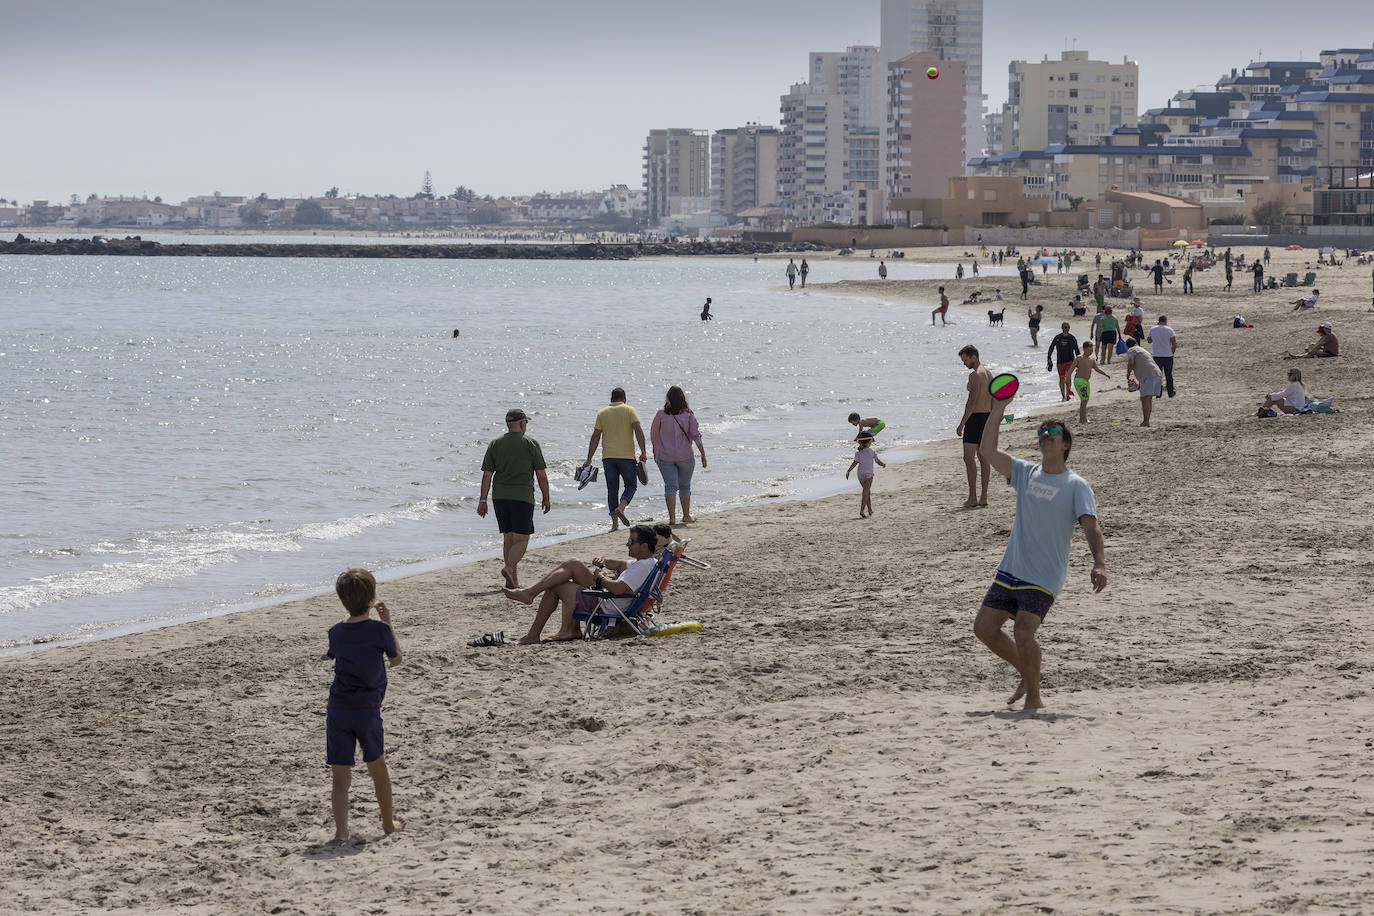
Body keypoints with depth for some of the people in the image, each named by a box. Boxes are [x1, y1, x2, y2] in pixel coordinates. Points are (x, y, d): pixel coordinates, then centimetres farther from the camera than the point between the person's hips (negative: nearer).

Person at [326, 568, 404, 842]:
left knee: (340, 777, 2)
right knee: (377, 766, 20)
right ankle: (388, 821, 35)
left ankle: (340, 829, -13)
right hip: (368, 709, -1)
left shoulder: (336, 633, 1)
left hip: (338, 711, 1)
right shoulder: (379, 630, -9)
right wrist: (387, 622, 13)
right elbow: (396, 658, 8)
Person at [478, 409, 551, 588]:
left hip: (499, 496, 4)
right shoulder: (531, 444, -3)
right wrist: (546, 499, 9)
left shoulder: (495, 444, 7)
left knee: (508, 538, 13)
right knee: (521, 539, -2)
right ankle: (509, 568, -26)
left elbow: (487, 475, 2)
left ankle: (514, 580, 13)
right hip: (523, 496, -4)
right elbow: (541, 475, -2)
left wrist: (483, 500, 6)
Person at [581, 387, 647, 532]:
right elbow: (638, 430, -12)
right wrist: (643, 452, -13)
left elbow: (595, 436, 4)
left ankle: (614, 522, 2)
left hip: (608, 456, 2)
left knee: (612, 489, 8)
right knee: (631, 485, 10)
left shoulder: (602, 413, 7)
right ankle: (621, 508, -17)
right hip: (626, 455, -2)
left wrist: (589, 460, 5)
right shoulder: (629, 410, 1)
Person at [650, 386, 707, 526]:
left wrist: (655, 452, 20)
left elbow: (653, 435, 5)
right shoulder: (689, 415, -6)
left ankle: (672, 517, -16)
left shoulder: (661, 415, -5)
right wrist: (703, 455, -4)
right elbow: (696, 436, -9)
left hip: (665, 456, -1)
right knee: (685, 486, 16)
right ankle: (687, 516, 28)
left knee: (670, 486, -2)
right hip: (685, 456, 1)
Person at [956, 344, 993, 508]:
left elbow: (972, 402, -19)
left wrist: (961, 424, -17)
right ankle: (983, 498, 11)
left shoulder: (975, 375, -15)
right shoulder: (988, 374, 14)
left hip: (975, 418, -9)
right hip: (987, 417, 9)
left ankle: (972, 498, -10)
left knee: (969, 458, -6)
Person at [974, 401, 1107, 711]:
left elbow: (1091, 527, -14)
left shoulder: (1077, 486, -4)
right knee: (984, 627, 3)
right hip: (1010, 570, 6)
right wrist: (999, 408, 2)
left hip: (1044, 577, -6)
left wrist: (1099, 564, -30)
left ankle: (1034, 697, -2)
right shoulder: (1026, 473, 11)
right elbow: (987, 450, 6)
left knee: (1023, 632, -20)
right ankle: (1028, 675, 23)